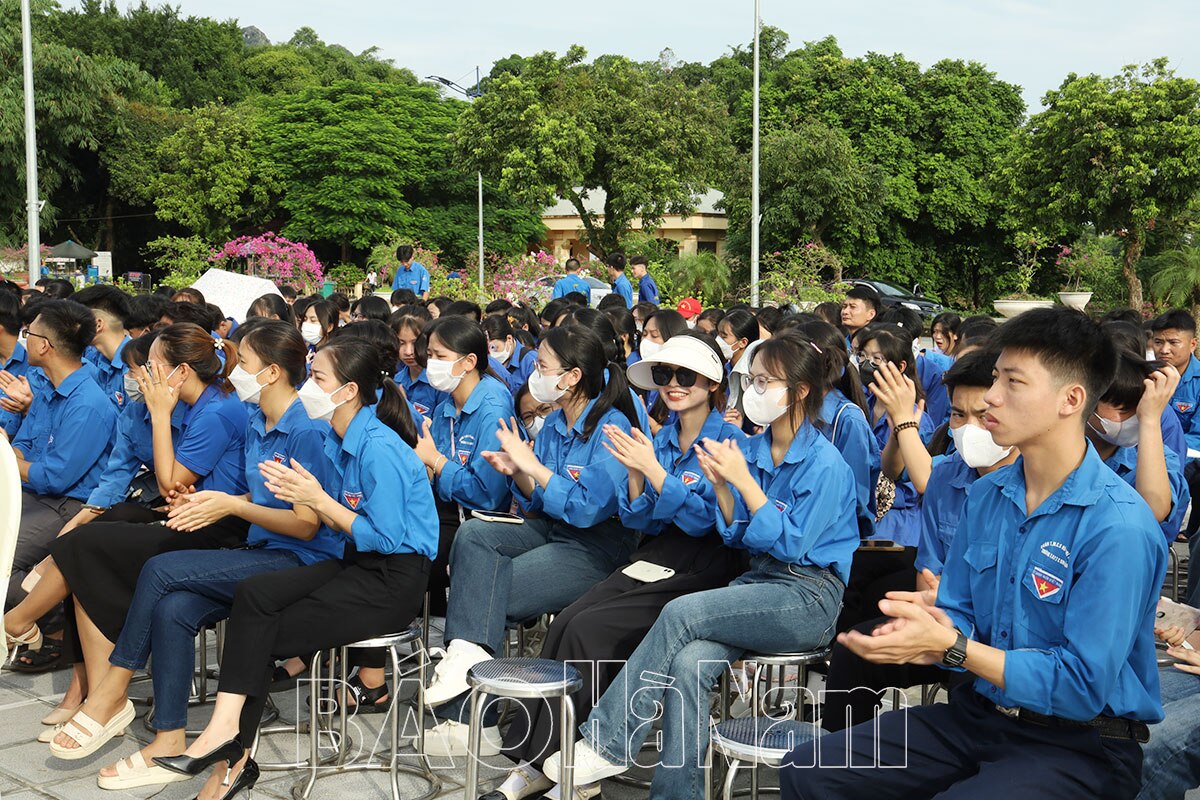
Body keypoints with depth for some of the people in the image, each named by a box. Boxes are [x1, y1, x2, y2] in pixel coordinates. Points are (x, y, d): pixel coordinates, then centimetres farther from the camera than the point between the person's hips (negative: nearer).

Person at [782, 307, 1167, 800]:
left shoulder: (1119, 526, -20)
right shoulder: (985, 495, 5)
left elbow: (1084, 686, -21)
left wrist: (950, 646, -23)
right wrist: (932, 625, -14)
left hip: (1081, 745, -6)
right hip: (979, 714, 7)